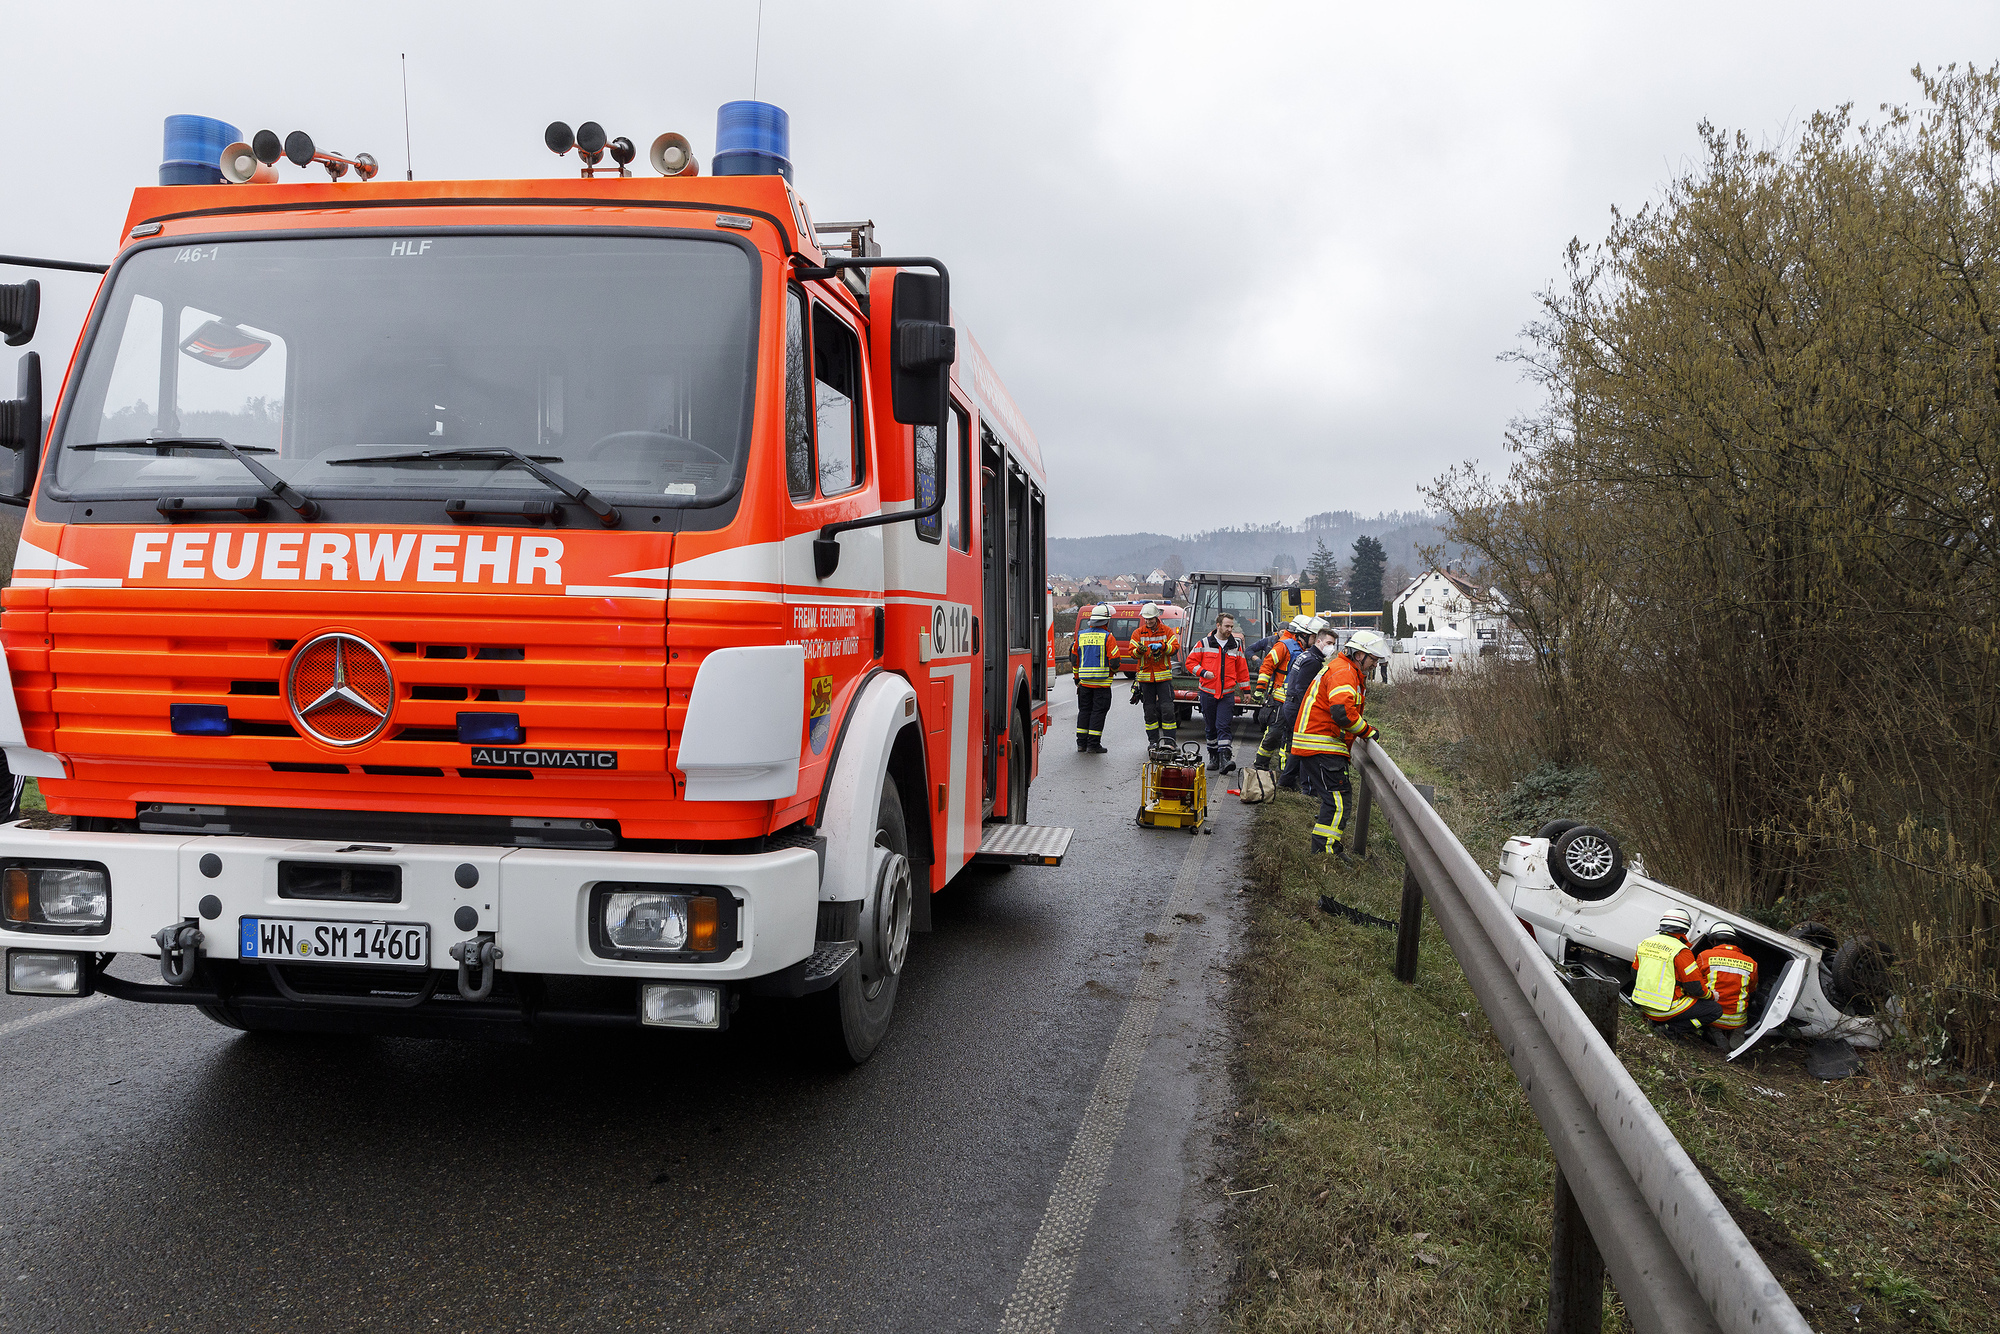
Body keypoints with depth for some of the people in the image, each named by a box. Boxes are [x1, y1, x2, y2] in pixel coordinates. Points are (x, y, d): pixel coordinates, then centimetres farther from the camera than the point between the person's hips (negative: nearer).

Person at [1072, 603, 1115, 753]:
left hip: (1084, 681, 5)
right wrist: (1111, 672, 10)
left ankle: (1081, 743, 13)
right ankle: (1093, 744, -2)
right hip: (1102, 682, -5)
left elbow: (1074, 660, 13)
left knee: (1084, 711, 13)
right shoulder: (1107, 637, -9)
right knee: (1098, 711, 0)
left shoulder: (1081, 636, 8)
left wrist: (1077, 679, 21)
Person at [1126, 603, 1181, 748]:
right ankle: (1153, 740, 13)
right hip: (1145, 675, 2)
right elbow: (1132, 652, 0)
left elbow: (1175, 648, -4)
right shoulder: (1138, 633, 6)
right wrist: (1139, 650, -22)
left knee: (1167, 708, -7)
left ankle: (1169, 739, -2)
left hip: (1164, 676, -2)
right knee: (1150, 709, 6)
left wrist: (1162, 646, -22)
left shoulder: (1167, 631, 3)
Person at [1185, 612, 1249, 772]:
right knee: (1210, 727, 8)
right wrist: (1203, 672, -14)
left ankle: (1225, 759, -18)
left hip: (1227, 693, 0)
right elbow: (1191, 662, 2)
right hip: (1207, 693, 0)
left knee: (1223, 726, -11)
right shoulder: (1203, 644, 1)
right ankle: (1214, 757, 20)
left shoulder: (1236, 646, 9)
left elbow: (1242, 669, 15)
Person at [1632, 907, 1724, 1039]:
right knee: (1716, 1010, 0)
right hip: (1666, 1009, -8)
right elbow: (1696, 988, -14)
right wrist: (1712, 996, 6)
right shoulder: (1681, 951, -16)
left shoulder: (1645, 943, 5)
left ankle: (1656, 1021, 11)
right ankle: (1671, 1029, -7)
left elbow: (1635, 974, 15)